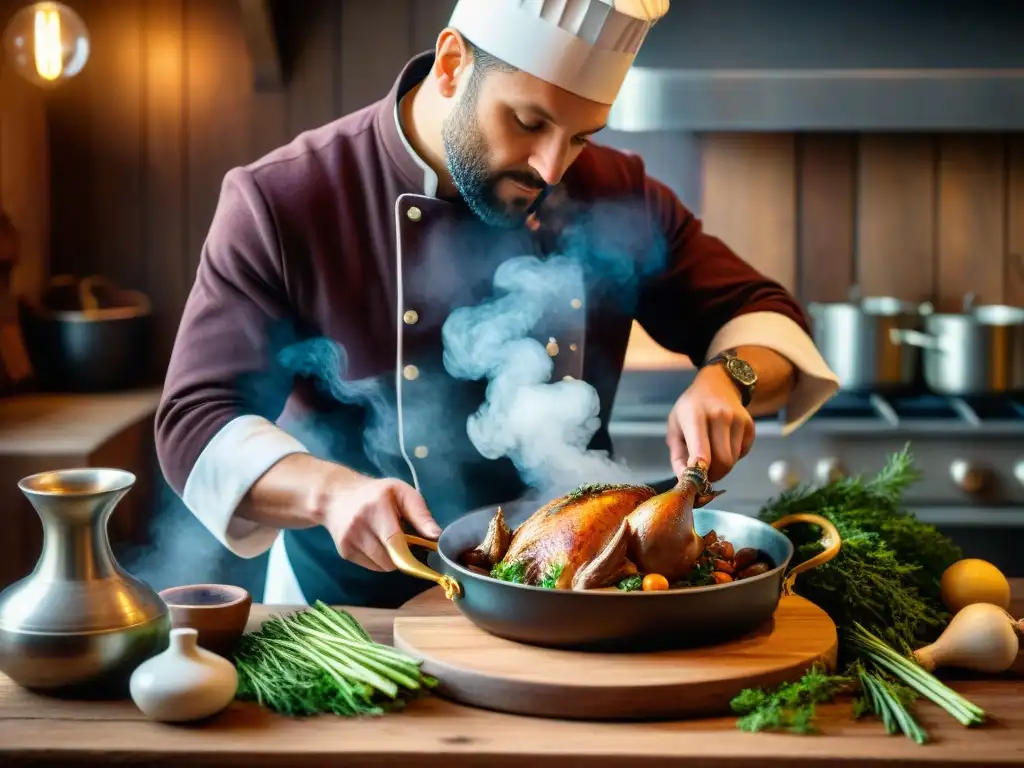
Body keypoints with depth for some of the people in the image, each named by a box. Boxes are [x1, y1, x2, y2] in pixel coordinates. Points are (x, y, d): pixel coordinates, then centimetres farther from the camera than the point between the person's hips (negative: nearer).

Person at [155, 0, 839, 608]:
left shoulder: (615, 197, 1)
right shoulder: (282, 204, -9)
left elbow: (758, 314, 11)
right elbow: (198, 424, -10)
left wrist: (725, 380, -13)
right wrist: (332, 492, -29)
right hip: (355, 610, -1)